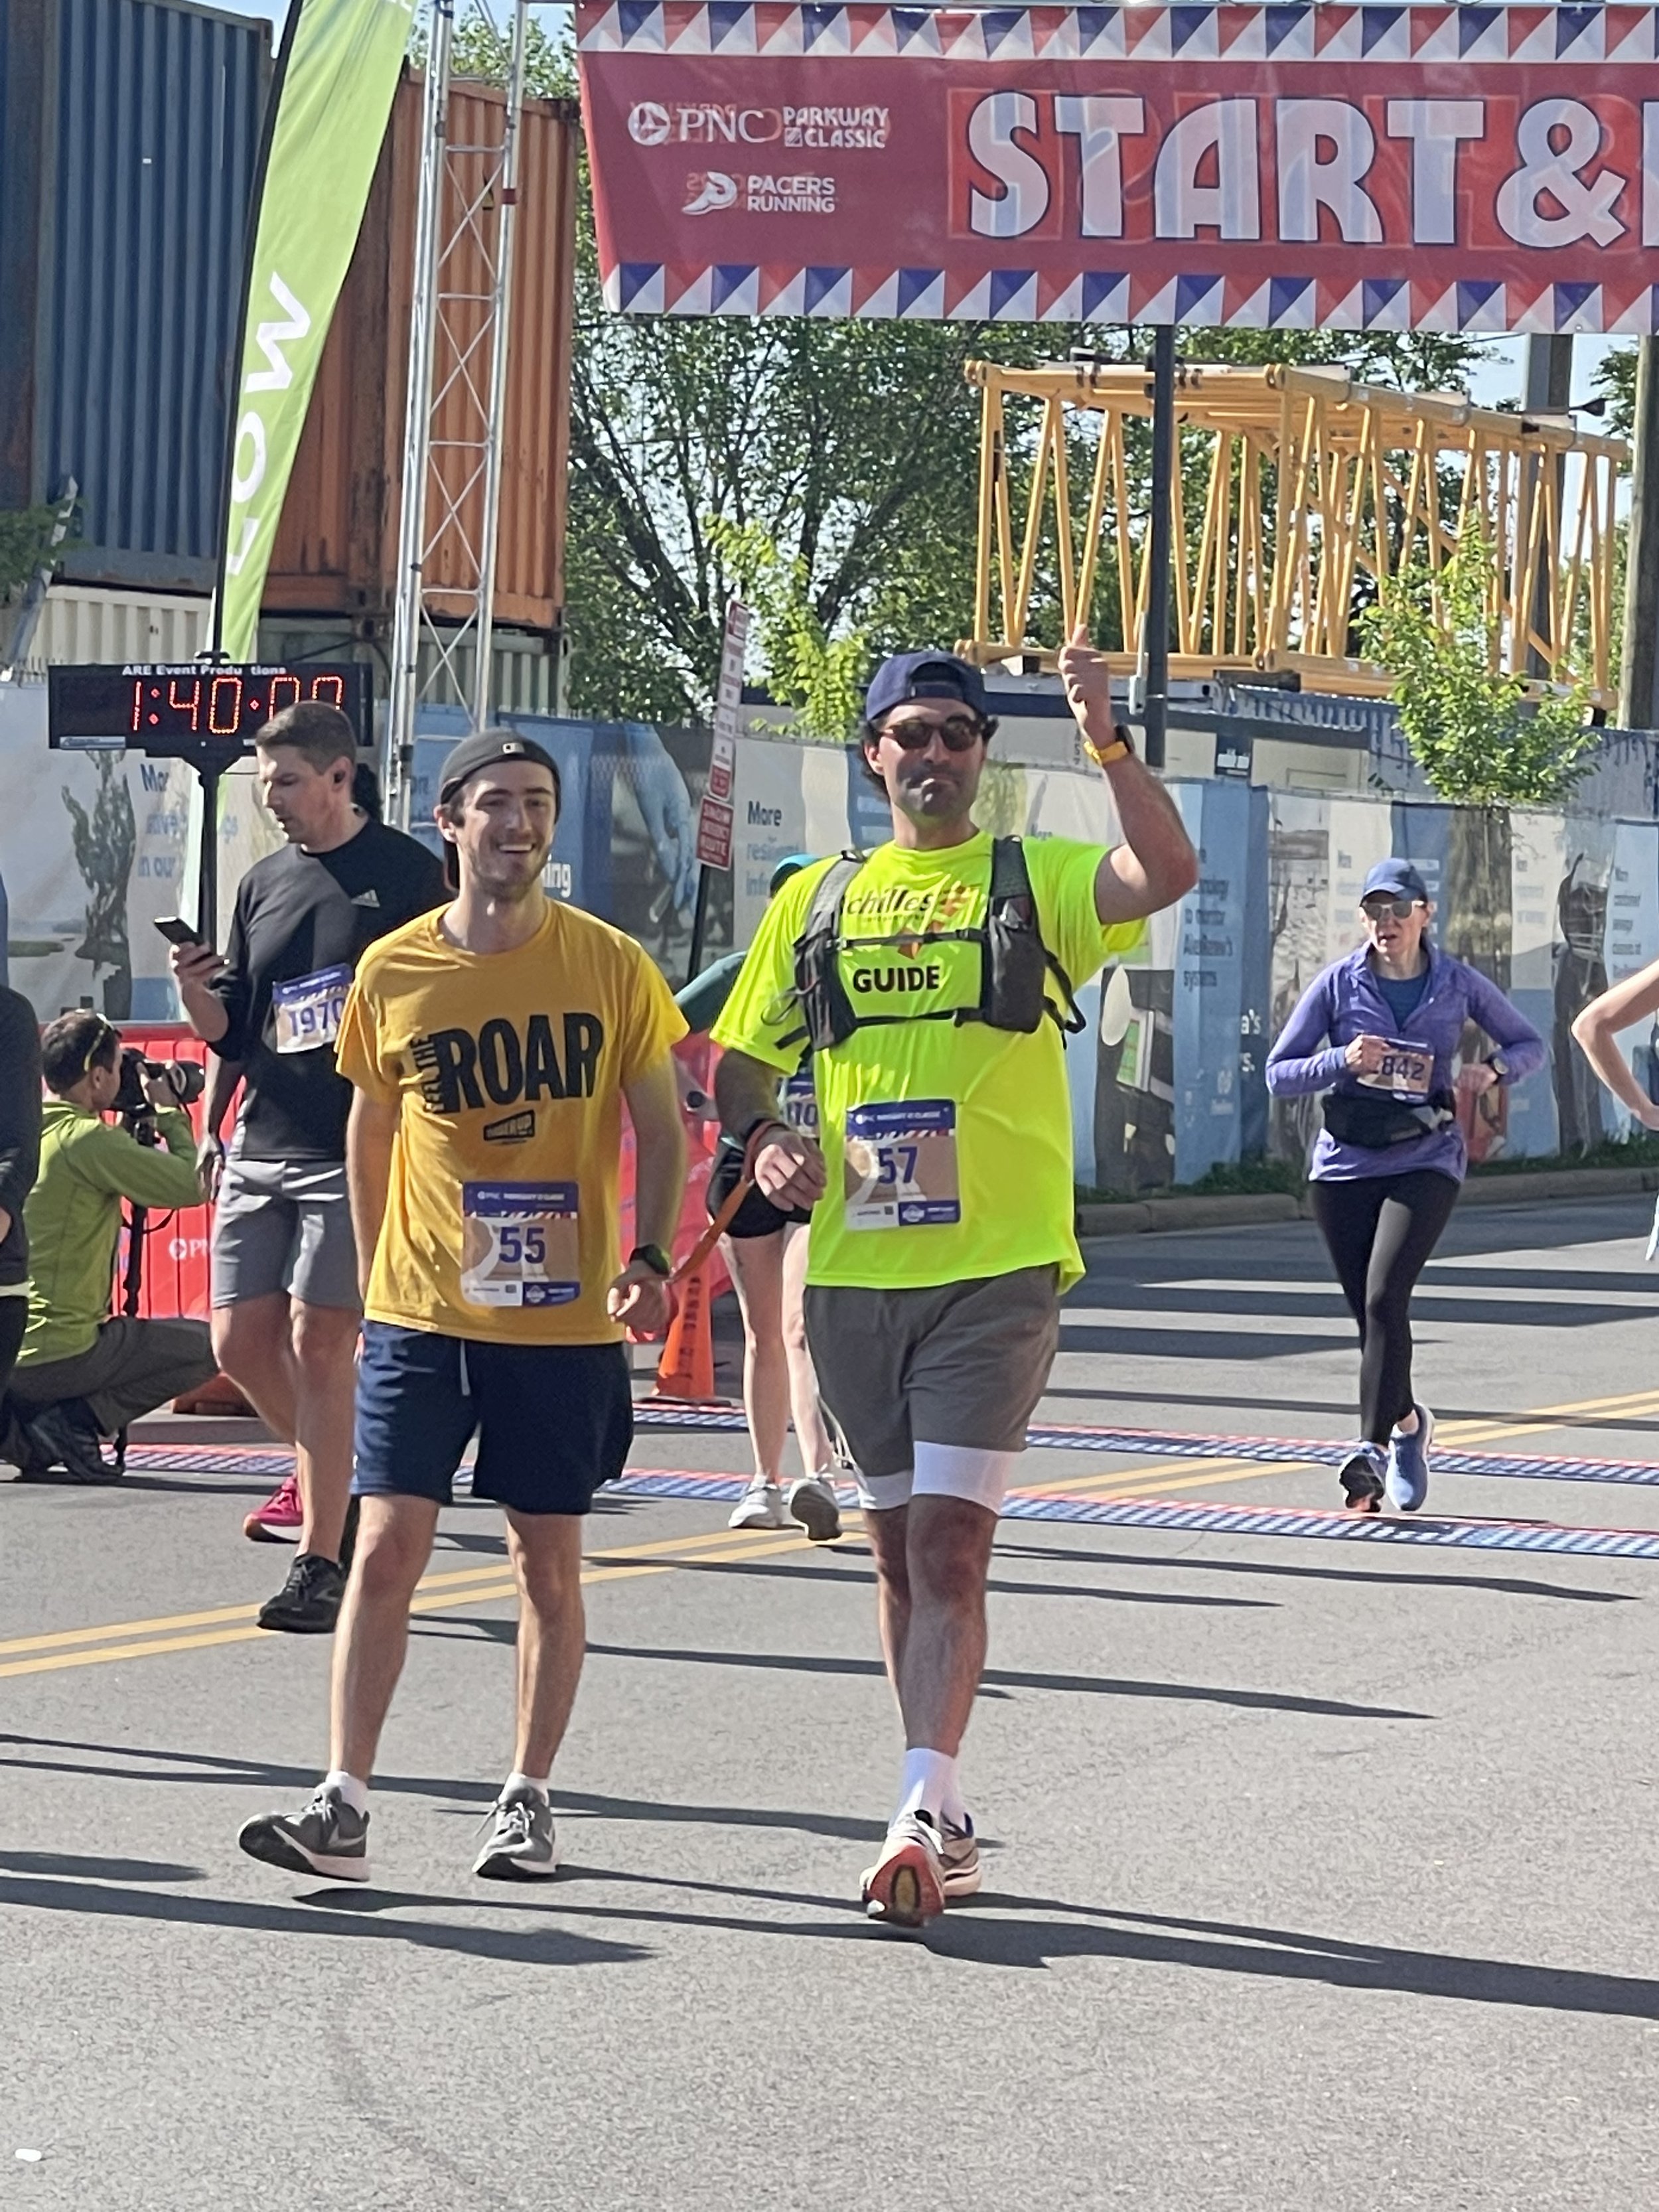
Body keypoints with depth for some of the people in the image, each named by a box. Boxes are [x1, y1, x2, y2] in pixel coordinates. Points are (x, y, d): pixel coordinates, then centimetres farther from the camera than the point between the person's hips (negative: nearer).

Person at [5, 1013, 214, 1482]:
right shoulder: (89, 1140, -13)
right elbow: (193, 1185, -12)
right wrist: (169, 1114, 4)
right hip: (59, 1354, -8)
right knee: (207, 1346, 5)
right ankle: (75, 1420, -6)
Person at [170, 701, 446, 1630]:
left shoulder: (409, 874, -2)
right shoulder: (263, 884, 14)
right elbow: (230, 1029, 18)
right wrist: (197, 989, -3)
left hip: (359, 1152, -6)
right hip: (260, 1149, 6)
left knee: (319, 1344, -9)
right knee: (241, 1342, 4)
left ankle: (322, 1562, -6)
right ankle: (329, 1473, 29)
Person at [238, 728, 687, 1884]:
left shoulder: (611, 966, -2)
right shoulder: (393, 972, 1)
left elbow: (662, 1129, 4)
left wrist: (649, 1257, -10)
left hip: (563, 1320, 0)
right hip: (421, 1313, 1)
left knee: (549, 1560, 6)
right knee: (387, 1544, -6)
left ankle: (529, 1799, 18)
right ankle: (345, 1806, -6)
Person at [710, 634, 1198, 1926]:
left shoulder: (1036, 882, 3)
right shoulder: (816, 900, 13)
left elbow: (1166, 874, -16)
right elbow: (740, 1057, 16)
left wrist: (1107, 740, -27)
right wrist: (764, 1138, -4)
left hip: (998, 1270, -4)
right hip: (852, 1272, 4)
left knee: (949, 1541, -14)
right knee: (901, 1550, 10)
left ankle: (919, 1816, -20)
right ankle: (948, 1819, 20)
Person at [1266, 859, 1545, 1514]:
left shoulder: (1459, 985, 1)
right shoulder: (1338, 984, 0)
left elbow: (1529, 1045, 14)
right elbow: (1279, 1074, 1)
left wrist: (1494, 1068, -8)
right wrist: (1342, 1061, -17)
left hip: (1426, 1160, -2)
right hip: (1345, 1164, 2)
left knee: (1385, 1295, -20)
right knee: (1369, 1311, 7)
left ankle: (1373, 1446, -20)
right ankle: (1407, 1421, 35)